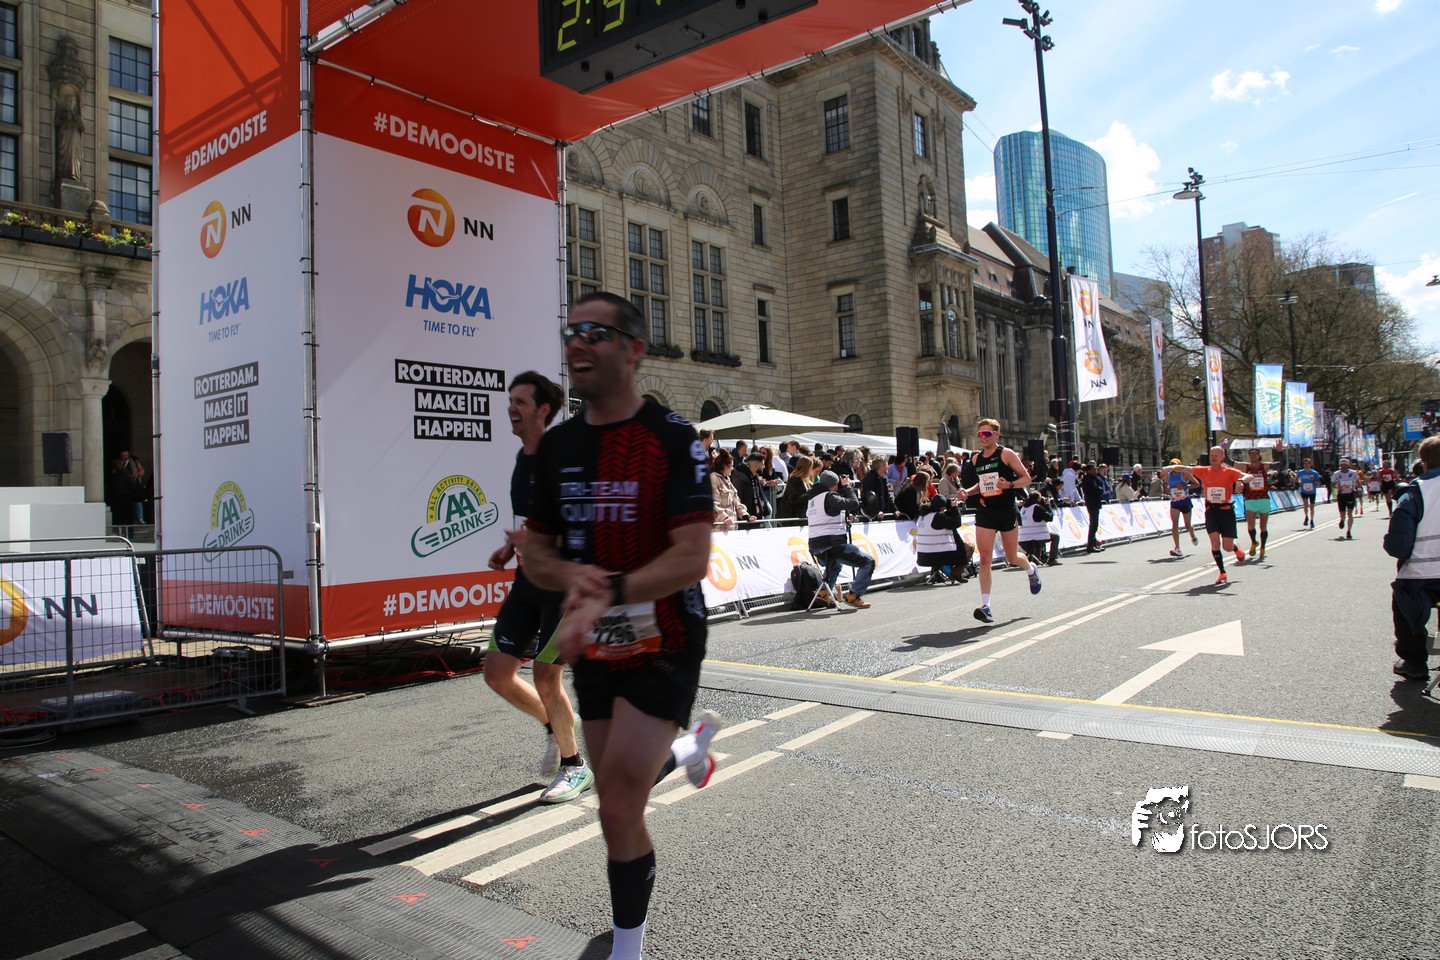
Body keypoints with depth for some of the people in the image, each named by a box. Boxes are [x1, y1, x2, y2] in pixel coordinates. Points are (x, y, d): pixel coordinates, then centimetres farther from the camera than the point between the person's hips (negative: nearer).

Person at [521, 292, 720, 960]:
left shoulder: (672, 439, -14)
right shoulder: (556, 445, 3)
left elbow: (691, 559, -21)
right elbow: (536, 552, 7)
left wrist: (609, 595, -33)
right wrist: (574, 576, -15)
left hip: (662, 644, -6)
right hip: (592, 648, 6)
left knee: (618, 810, -9)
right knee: (616, 797, 20)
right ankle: (691, 743, 52)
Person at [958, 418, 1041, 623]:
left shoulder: (1006, 454, -6)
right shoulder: (975, 459, 8)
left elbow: (1026, 479, -6)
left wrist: (1010, 485, -24)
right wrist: (968, 492, 2)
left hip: (1006, 511, -3)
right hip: (984, 512, 3)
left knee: (1012, 558, 11)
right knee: (984, 558, -9)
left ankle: (1031, 569, 48)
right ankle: (985, 605, -10)